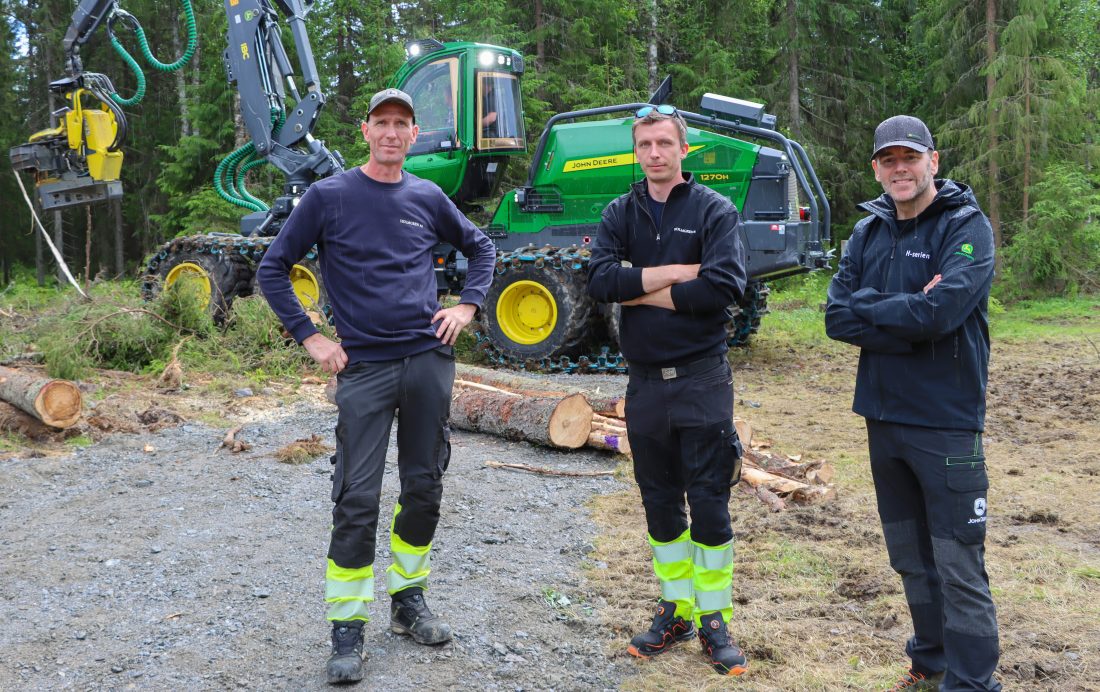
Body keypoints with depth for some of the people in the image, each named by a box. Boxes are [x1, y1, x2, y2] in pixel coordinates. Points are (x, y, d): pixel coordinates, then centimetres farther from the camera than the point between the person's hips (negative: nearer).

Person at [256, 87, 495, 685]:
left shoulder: (428, 198, 8)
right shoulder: (328, 197, 0)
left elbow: (480, 248, 23)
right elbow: (272, 270, 3)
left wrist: (467, 306, 8)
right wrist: (309, 337, -4)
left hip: (429, 360, 3)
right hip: (363, 367, -3)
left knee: (424, 489, 11)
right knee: (356, 501, -3)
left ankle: (408, 601, 29)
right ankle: (347, 629, 10)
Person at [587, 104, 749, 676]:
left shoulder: (714, 210, -3)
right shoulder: (621, 214, 6)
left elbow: (724, 287, -19)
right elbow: (600, 280, -11)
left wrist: (643, 292, -13)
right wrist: (675, 273, -17)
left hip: (701, 378, -3)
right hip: (644, 381, 4)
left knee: (708, 505, 2)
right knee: (660, 503, 13)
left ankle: (714, 622, 17)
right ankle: (675, 611, 28)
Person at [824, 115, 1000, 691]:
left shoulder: (967, 226, -9)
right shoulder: (867, 233, 8)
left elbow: (941, 310, -25)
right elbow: (836, 318, -4)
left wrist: (867, 309, -11)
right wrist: (908, 314, -16)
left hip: (946, 422, -6)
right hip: (883, 416, 6)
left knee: (959, 567, -2)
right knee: (909, 556, 18)